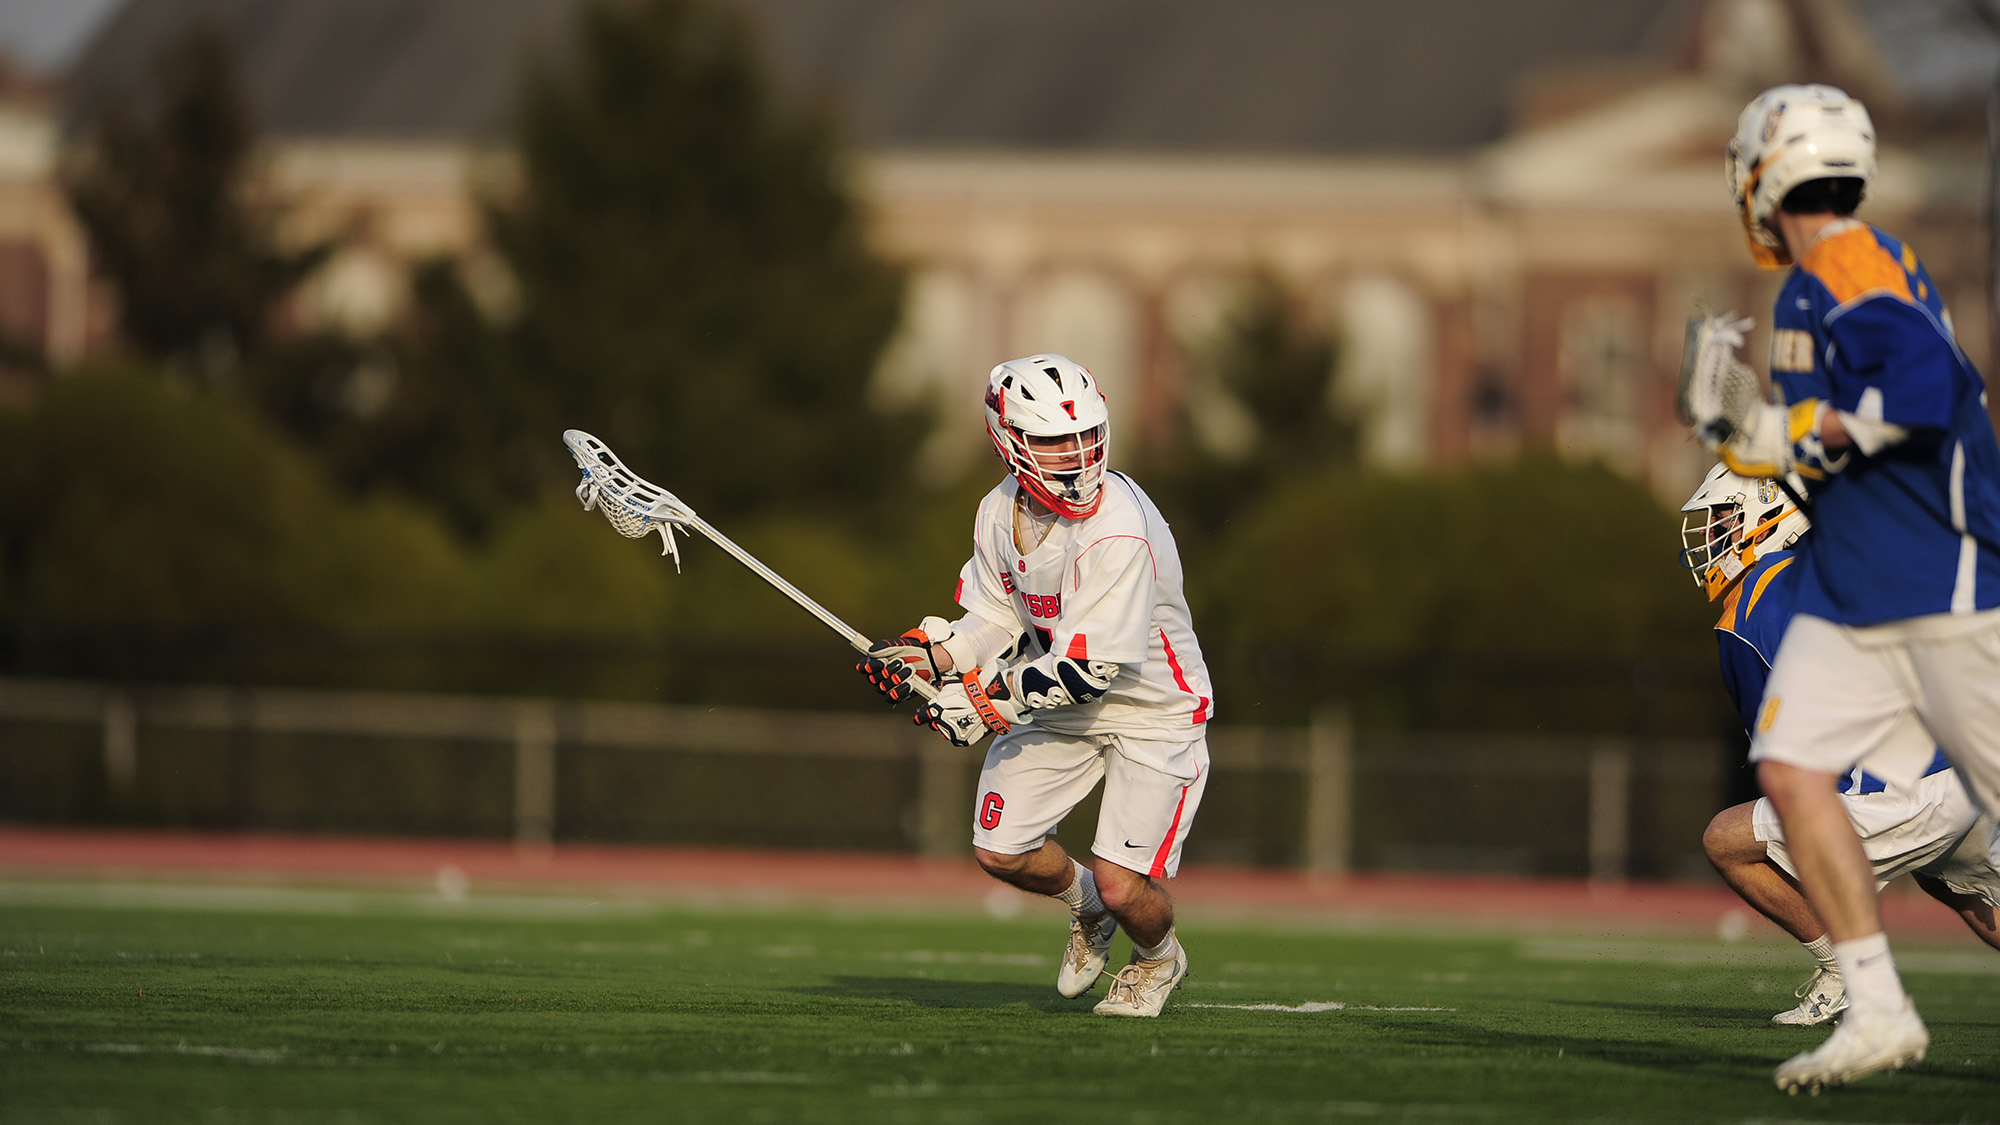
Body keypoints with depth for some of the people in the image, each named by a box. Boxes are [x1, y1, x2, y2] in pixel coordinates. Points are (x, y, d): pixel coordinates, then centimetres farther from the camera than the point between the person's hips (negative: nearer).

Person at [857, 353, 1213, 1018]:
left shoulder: (1119, 530, -31)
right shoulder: (1001, 513, -6)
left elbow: (1091, 666, -30)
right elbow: (999, 619, 8)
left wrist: (987, 700, -25)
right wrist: (929, 657, -9)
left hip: (1153, 708, -7)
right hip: (1059, 700, 7)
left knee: (1122, 887, -14)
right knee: (1001, 852, -2)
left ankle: (1159, 957, 23)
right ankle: (1085, 903, 32)